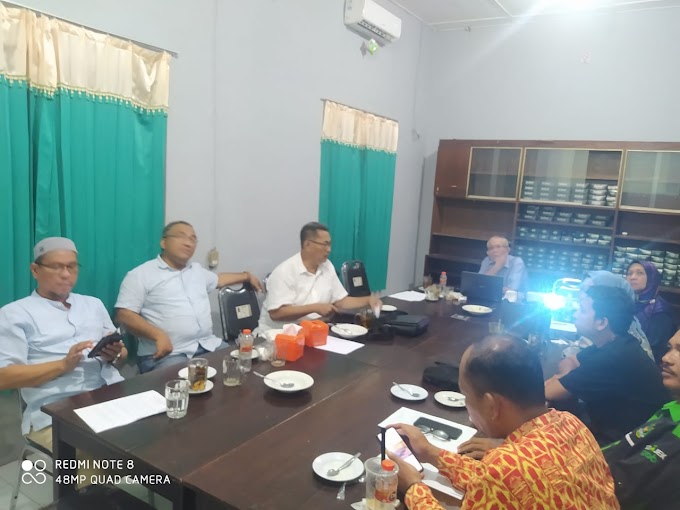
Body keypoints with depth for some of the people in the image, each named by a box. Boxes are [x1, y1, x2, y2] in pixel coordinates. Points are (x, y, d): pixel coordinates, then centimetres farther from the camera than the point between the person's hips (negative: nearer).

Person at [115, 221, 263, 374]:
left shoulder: (197, 269, 20)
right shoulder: (141, 275, -1)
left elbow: (218, 279, 40)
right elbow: (124, 315, -9)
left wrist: (247, 276, 46)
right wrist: (158, 335, -22)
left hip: (209, 345, 6)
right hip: (168, 354, -6)